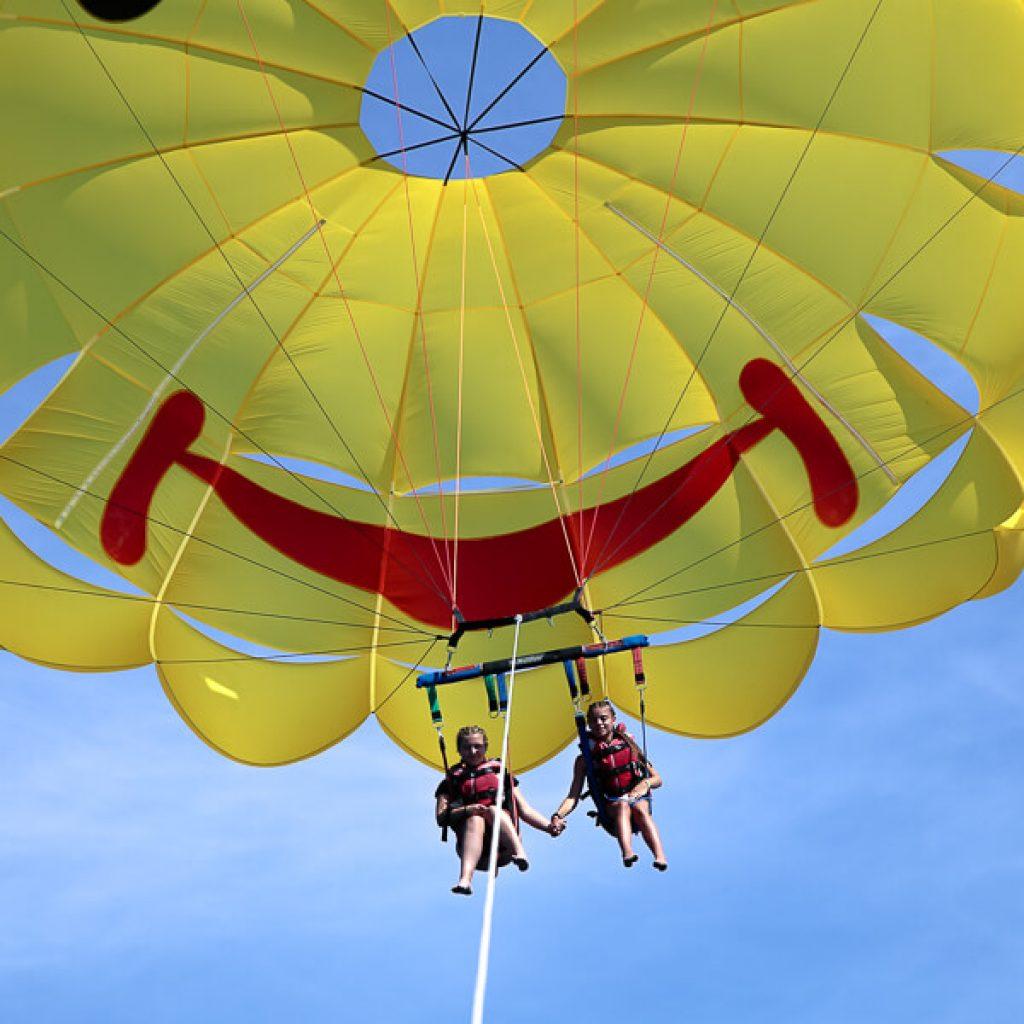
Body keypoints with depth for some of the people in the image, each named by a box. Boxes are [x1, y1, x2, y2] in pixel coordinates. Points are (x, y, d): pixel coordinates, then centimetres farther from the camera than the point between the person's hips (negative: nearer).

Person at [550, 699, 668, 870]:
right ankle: (627, 854, -56)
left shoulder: (628, 744, 7)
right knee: (623, 805, -34)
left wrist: (646, 783, -12)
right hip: (611, 807, 0)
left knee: (640, 809, -33)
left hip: (638, 798, 1)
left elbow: (657, 779, 10)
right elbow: (573, 797, 0)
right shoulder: (585, 759, 5)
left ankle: (660, 857, -51)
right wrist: (559, 815, -18)